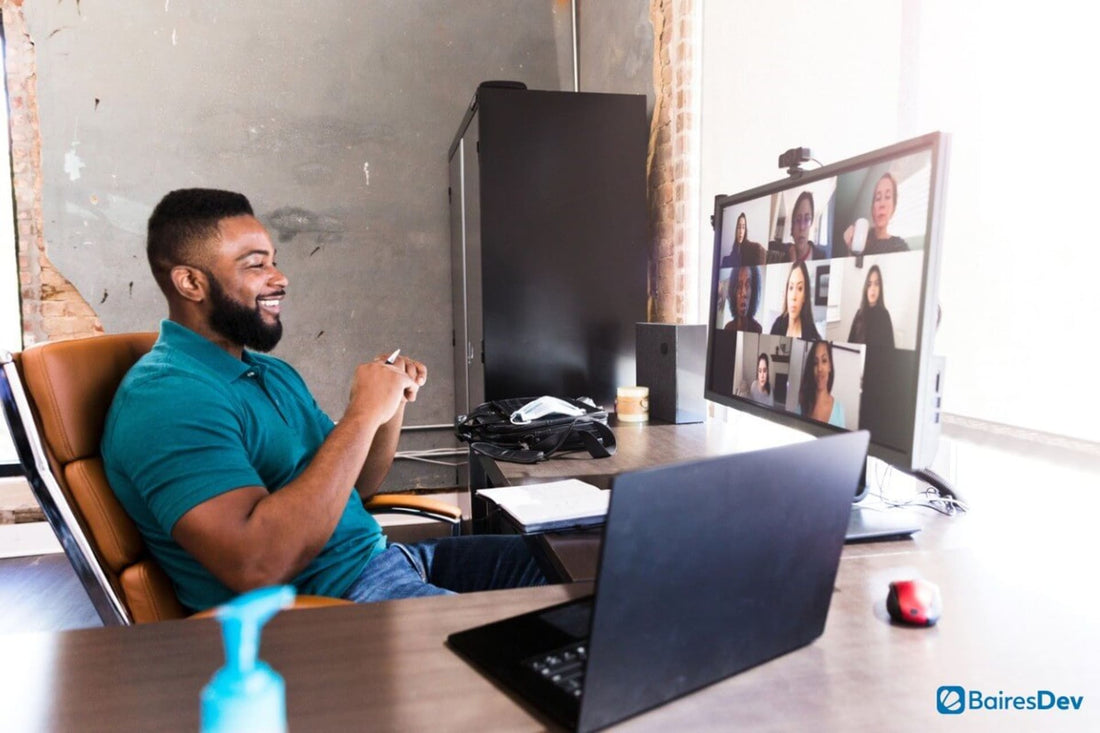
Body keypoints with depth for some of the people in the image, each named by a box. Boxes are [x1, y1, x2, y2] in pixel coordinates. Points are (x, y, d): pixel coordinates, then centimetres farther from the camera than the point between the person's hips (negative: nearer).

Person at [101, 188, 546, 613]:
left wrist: (392, 403, -2)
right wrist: (362, 416, -24)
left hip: (377, 557, 9)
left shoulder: (273, 372, 14)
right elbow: (257, 565, -29)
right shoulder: (165, 395, -17)